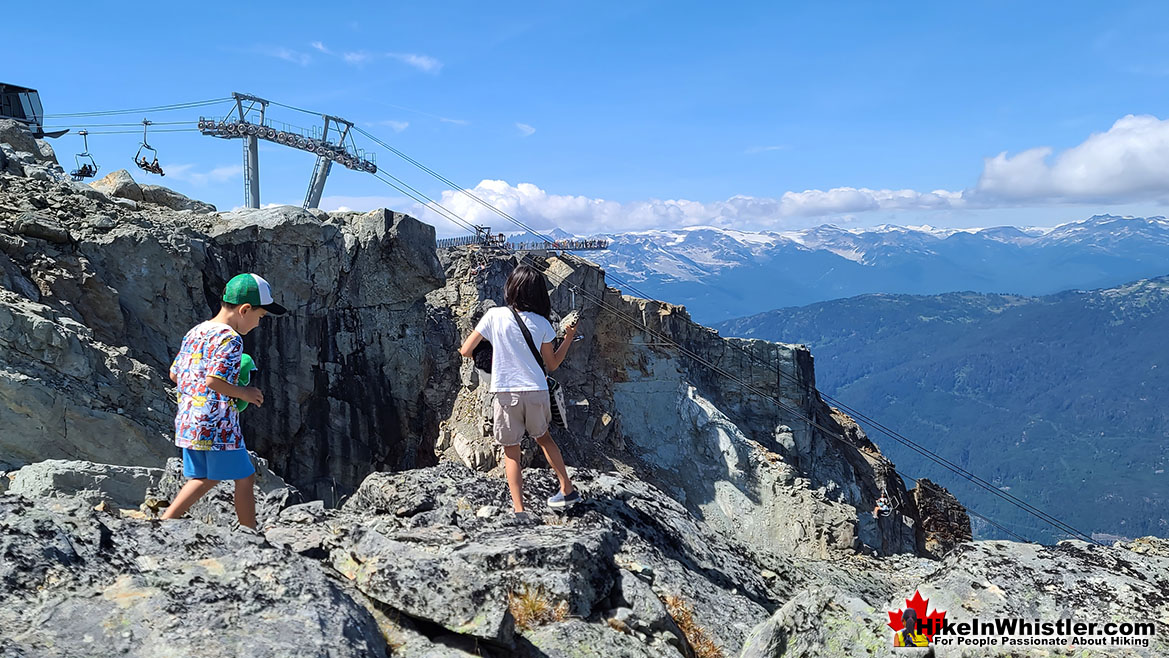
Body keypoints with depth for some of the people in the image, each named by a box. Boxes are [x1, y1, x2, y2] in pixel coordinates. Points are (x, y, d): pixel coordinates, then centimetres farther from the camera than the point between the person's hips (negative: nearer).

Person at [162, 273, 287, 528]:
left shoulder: (194, 332, 12)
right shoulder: (230, 338, -15)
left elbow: (175, 374, 16)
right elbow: (213, 380, -25)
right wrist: (243, 393, -11)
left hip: (187, 422, 9)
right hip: (217, 425, -9)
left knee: (204, 479, 21)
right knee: (244, 478, 5)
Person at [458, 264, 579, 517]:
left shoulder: (494, 315, -6)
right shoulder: (541, 323, 0)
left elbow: (466, 351, -2)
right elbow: (552, 365, 9)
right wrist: (569, 338, 20)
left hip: (505, 394, -2)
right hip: (537, 392, 2)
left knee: (511, 451, 9)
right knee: (543, 437, 26)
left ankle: (519, 510, 1)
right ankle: (568, 490, 32)